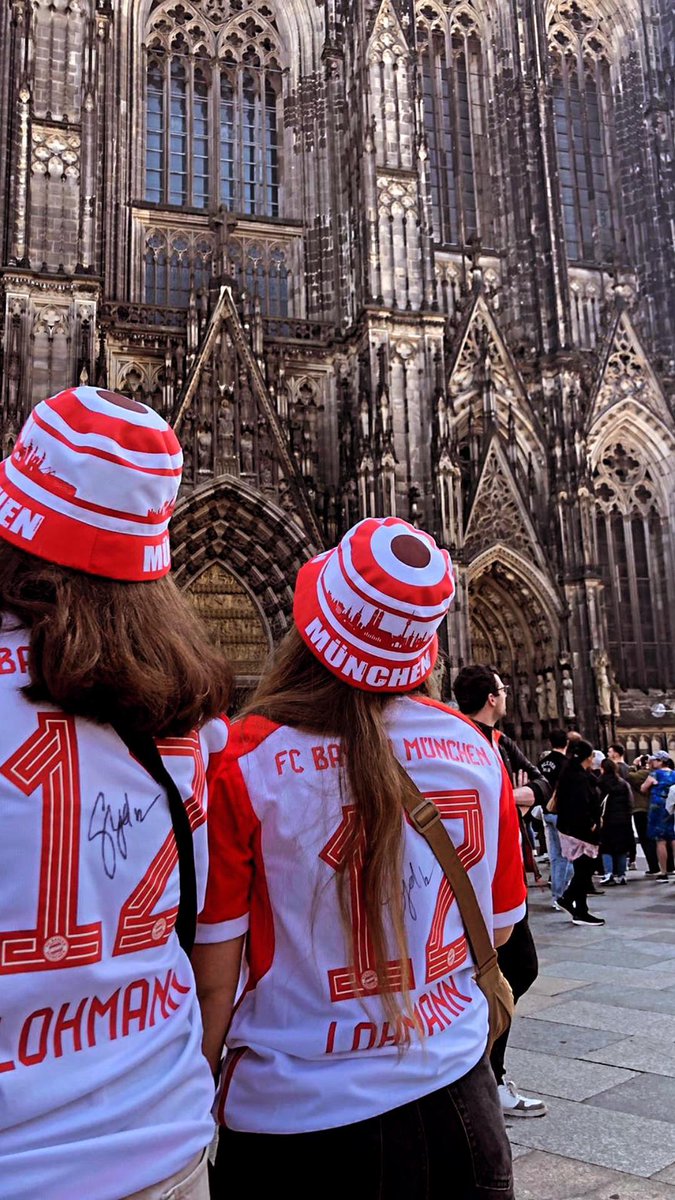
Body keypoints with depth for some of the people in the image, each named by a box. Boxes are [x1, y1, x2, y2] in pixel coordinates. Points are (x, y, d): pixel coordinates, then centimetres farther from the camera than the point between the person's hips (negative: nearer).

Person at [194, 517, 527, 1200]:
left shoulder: (243, 764, -20)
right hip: (454, 1091, 3)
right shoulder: (477, 753, -8)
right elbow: (497, 929, 5)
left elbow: (214, 976, -13)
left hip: (296, 1115, -2)